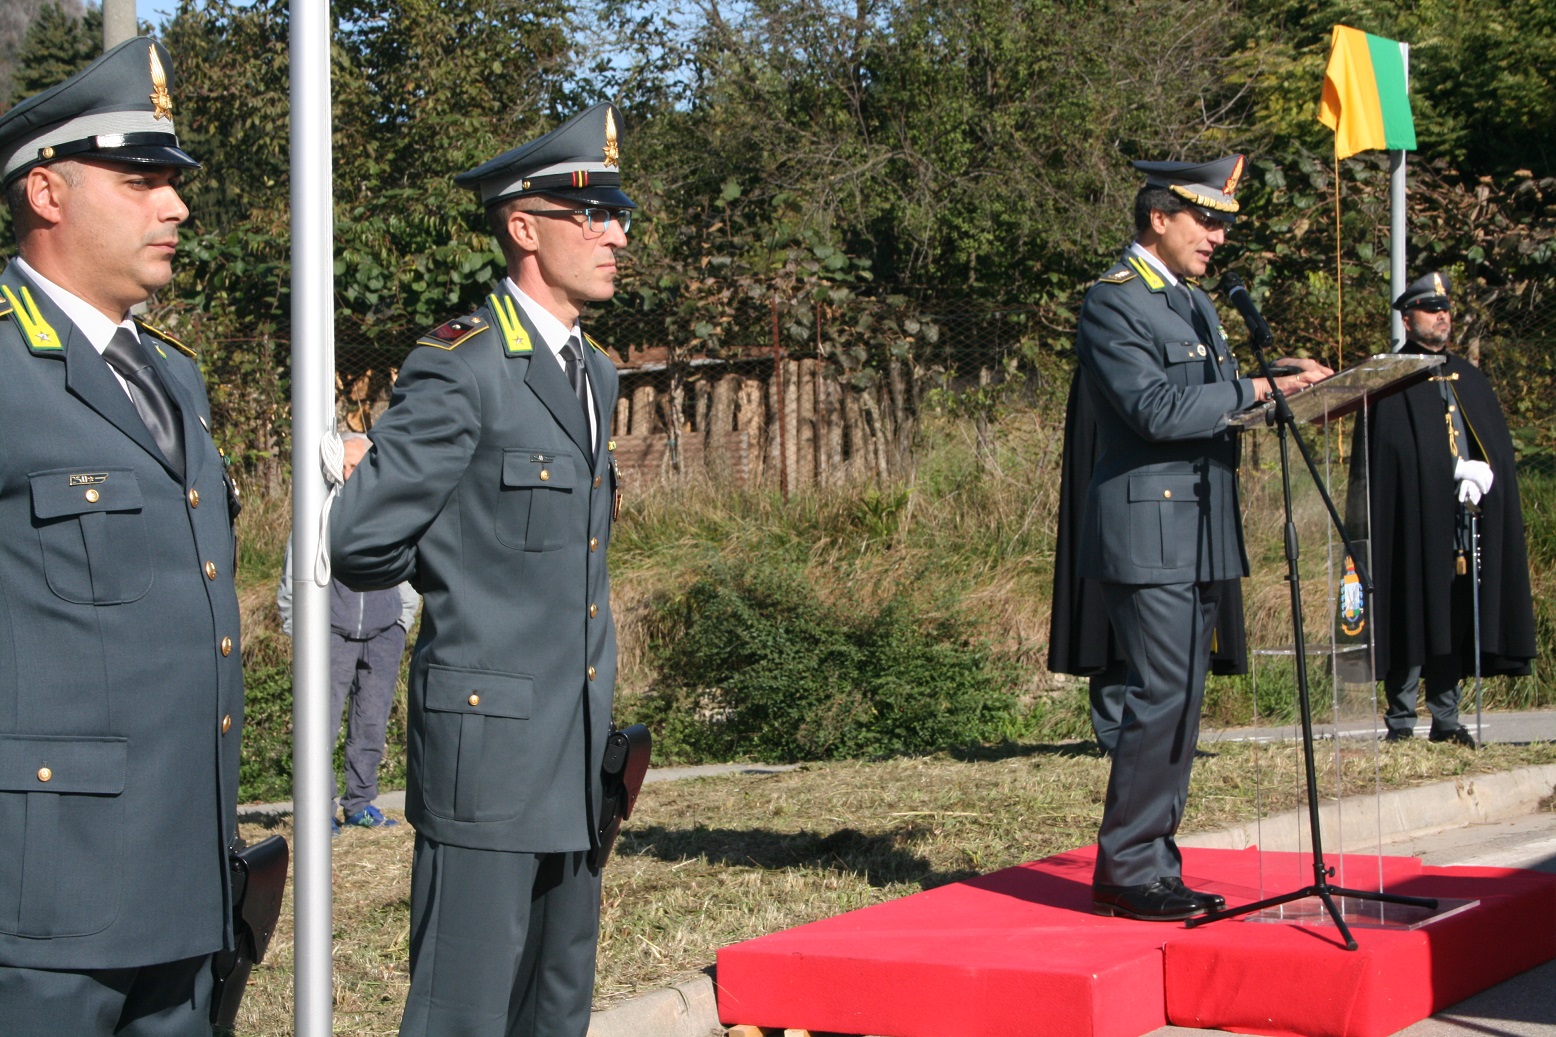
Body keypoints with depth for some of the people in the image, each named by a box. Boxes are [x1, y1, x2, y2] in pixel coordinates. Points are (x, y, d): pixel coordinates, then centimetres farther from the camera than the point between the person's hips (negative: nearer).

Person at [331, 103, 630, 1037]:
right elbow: (362, 543, -13)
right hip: (492, 745, -8)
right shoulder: (461, 371, -13)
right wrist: (467, 578, 3)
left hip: (578, 755, 9)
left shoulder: (594, 373, 15)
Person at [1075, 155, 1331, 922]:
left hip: (1200, 538, 10)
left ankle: (1150, 865, 16)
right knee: (1161, 700, -11)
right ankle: (1127, 872, -4)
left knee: (1179, 704, 10)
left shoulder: (1194, 303, 21)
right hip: (1148, 534, -9)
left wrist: (1278, 377, 6)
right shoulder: (1113, 300, -10)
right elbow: (1156, 407, -21)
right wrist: (1258, 389, -19)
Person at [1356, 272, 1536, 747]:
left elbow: (1499, 443, 15)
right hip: (1413, 521, -5)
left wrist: (1482, 472, -4)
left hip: (1467, 526, 5)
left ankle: (1447, 721, 11)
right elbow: (1380, 455, -5)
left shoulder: (1470, 379, 20)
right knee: (1413, 621, -5)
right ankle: (1400, 722, 1)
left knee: (1457, 620, 6)